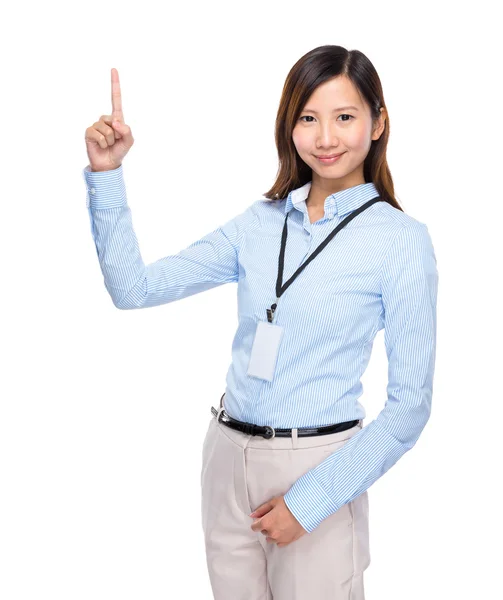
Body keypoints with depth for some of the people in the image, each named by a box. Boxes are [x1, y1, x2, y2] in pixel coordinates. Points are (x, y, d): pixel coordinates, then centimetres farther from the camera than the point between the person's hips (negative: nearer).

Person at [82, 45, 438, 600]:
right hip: (228, 456, 4)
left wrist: (309, 501, -13)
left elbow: (410, 404, -9)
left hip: (316, 466, -4)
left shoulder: (401, 239, -9)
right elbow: (135, 288, -1)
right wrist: (106, 174, -9)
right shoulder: (259, 223, 3)